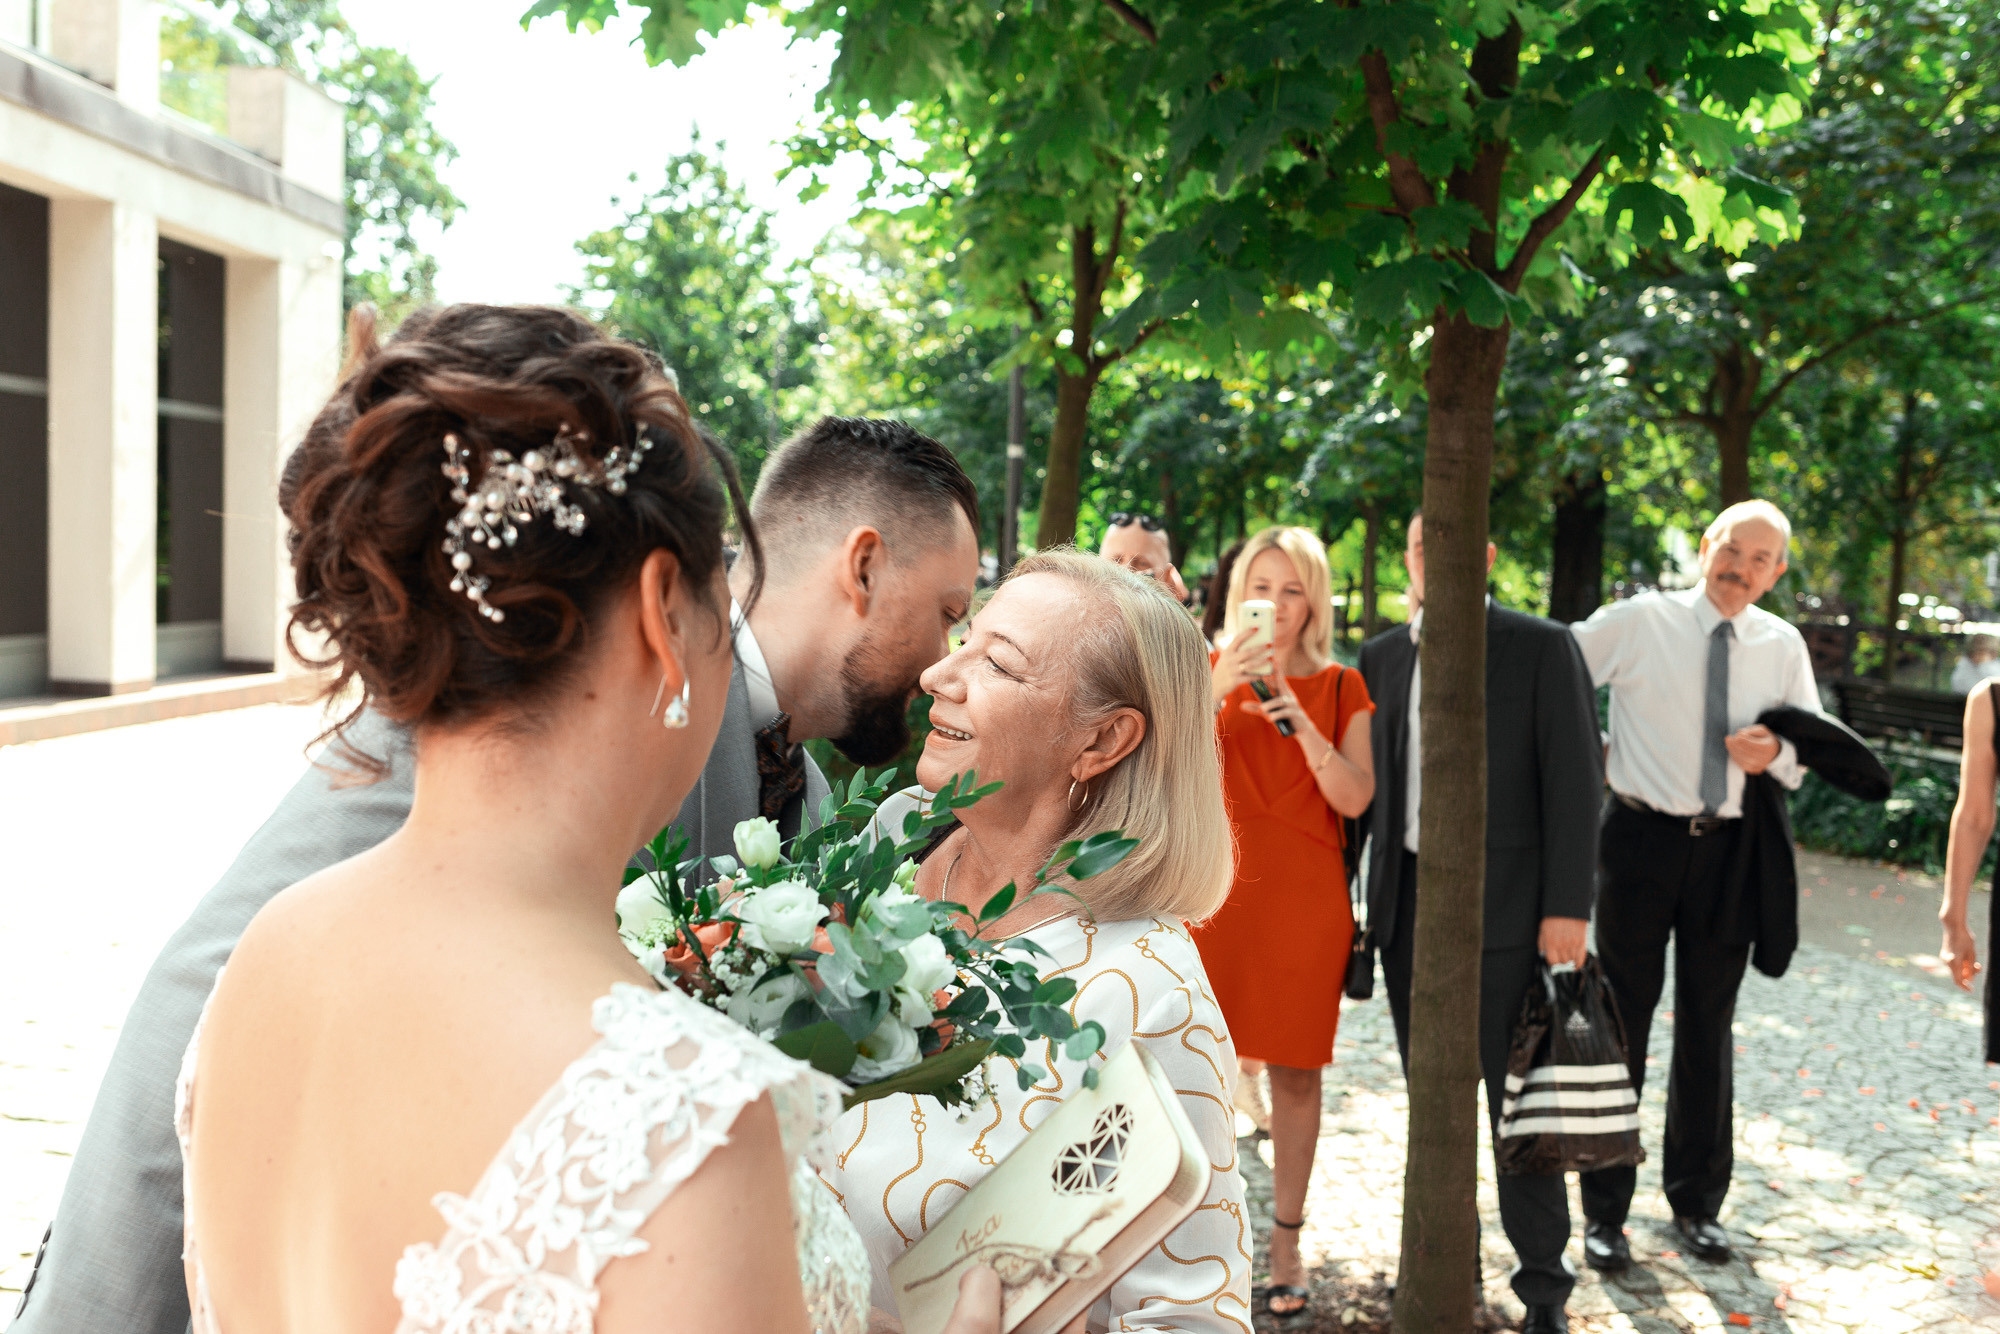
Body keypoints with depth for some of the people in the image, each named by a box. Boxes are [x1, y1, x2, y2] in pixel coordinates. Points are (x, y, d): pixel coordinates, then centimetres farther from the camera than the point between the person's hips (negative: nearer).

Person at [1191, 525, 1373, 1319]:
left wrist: (1303, 725, -17)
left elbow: (1355, 798, -4)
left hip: (1304, 896, 0)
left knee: (1295, 1069, 5)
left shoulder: (1340, 688, 7)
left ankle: (1285, 1240, 15)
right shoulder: (1209, 671, 7)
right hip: (1216, 887, 0)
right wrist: (1217, 690, -21)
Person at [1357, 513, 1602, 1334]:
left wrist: (1569, 908, -14)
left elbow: (1575, 782, -8)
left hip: (1505, 903, -4)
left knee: (1519, 1103, -1)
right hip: (1408, 902, 5)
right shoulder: (1383, 657, 9)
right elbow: (1361, 781, 13)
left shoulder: (1543, 649, -4)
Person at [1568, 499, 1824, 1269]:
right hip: (1643, 837, -3)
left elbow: (1811, 751, 10)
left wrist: (1775, 755, -9)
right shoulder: (1636, 623, -5)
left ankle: (1697, 1201, 30)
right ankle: (1604, 1211, 14)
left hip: (1729, 849, 3)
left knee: (1708, 1027, 14)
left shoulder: (1783, 646, 6)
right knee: (1621, 1024, 2)